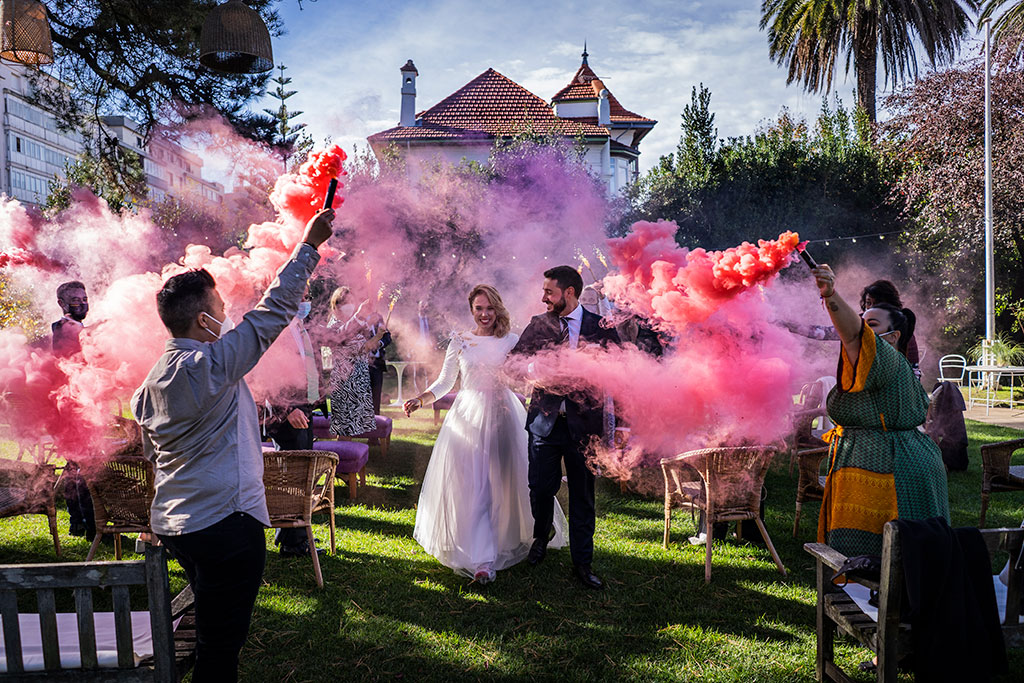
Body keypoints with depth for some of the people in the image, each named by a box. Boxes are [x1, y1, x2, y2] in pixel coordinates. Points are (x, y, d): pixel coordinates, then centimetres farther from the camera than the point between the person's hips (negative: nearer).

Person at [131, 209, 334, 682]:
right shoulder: (211, 365, -18)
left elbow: (152, 453, 17)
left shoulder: (151, 381, 8)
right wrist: (308, 246, -8)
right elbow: (272, 312, -16)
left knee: (212, 635, 24)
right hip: (225, 523, -9)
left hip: (173, 523, 9)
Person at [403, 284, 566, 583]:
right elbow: (445, 382, 6)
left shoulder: (511, 341, 4)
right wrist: (420, 399, -8)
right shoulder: (459, 342, 5)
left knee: (502, 484, 6)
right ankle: (480, 559, 5)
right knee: (468, 486, -2)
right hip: (467, 419, 0)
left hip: (502, 418, 0)